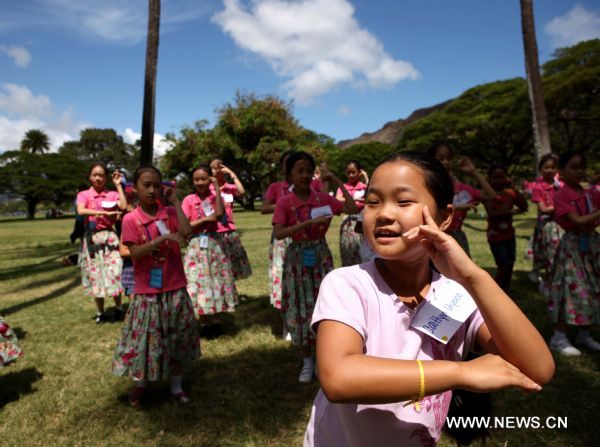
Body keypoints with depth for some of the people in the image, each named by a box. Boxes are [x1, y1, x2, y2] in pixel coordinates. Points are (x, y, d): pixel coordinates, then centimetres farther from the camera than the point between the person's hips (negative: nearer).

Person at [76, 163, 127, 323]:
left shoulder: (112, 194, 5)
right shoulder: (83, 194, 3)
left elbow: (123, 207, -14)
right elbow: (81, 211, -17)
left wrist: (118, 185, -6)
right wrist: (104, 213, -22)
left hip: (109, 236, 0)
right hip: (92, 238, 0)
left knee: (114, 272, -6)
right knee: (96, 275, 7)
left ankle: (118, 307, 14)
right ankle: (100, 312, 18)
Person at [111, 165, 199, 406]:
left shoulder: (170, 212, 0)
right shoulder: (131, 219, -7)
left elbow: (187, 232, -17)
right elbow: (135, 253, -15)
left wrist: (174, 201, -12)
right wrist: (163, 238, -26)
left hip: (174, 288, 2)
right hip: (147, 291, -2)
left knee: (178, 338, 12)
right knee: (145, 338, 9)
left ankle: (176, 385, 30)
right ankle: (140, 384, 34)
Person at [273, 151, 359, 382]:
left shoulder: (323, 198, -3)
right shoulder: (284, 202, -10)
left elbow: (353, 209, -8)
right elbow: (278, 233, -22)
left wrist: (338, 182, -7)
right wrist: (310, 222, -28)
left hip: (321, 256, 2)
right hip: (297, 258, -1)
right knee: (301, 308, 6)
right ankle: (307, 361, 24)